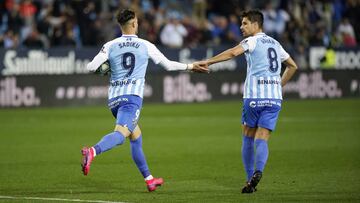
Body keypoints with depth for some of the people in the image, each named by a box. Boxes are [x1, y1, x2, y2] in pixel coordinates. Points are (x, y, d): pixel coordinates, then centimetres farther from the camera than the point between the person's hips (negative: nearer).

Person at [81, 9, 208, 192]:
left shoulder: (110, 46, 6)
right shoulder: (145, 46, 3)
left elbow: (91, 67, -2)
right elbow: (168, 65, 12)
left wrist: (102, 68, 21)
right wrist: (190, 67, 27)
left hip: (114, 98, 5)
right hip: (132, 97, -5)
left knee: (136, 136, 19)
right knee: (120, 134, -20)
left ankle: (149, 179, 24)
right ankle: (92, 151, -49)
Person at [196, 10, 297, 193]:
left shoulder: (252, 41, 0)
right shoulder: (275, 43, 20)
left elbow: (233, 52, -19)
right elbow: (292, 66, 30)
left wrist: (208, 61, -21)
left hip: (254, 96, -4)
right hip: (275, 97, 4)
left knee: (248, 137, 10)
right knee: (262, 139, -2)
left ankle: (249, 179, 7)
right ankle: (258, 170, -28)